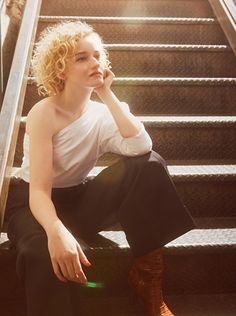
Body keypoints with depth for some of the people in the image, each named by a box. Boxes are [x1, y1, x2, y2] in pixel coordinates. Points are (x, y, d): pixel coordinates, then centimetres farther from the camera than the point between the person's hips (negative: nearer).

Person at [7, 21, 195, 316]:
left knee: (150, 164, -18)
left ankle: (146, 274, -11)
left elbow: (140, 148, -24)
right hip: (35, 205, -5)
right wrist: (57, 232, -46)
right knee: (45, 254, -42)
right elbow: (39, 191, -26)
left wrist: (107, 94, -19)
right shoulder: (44, 113, -18)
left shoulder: (101, 114, -3)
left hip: (78, 200, 5)